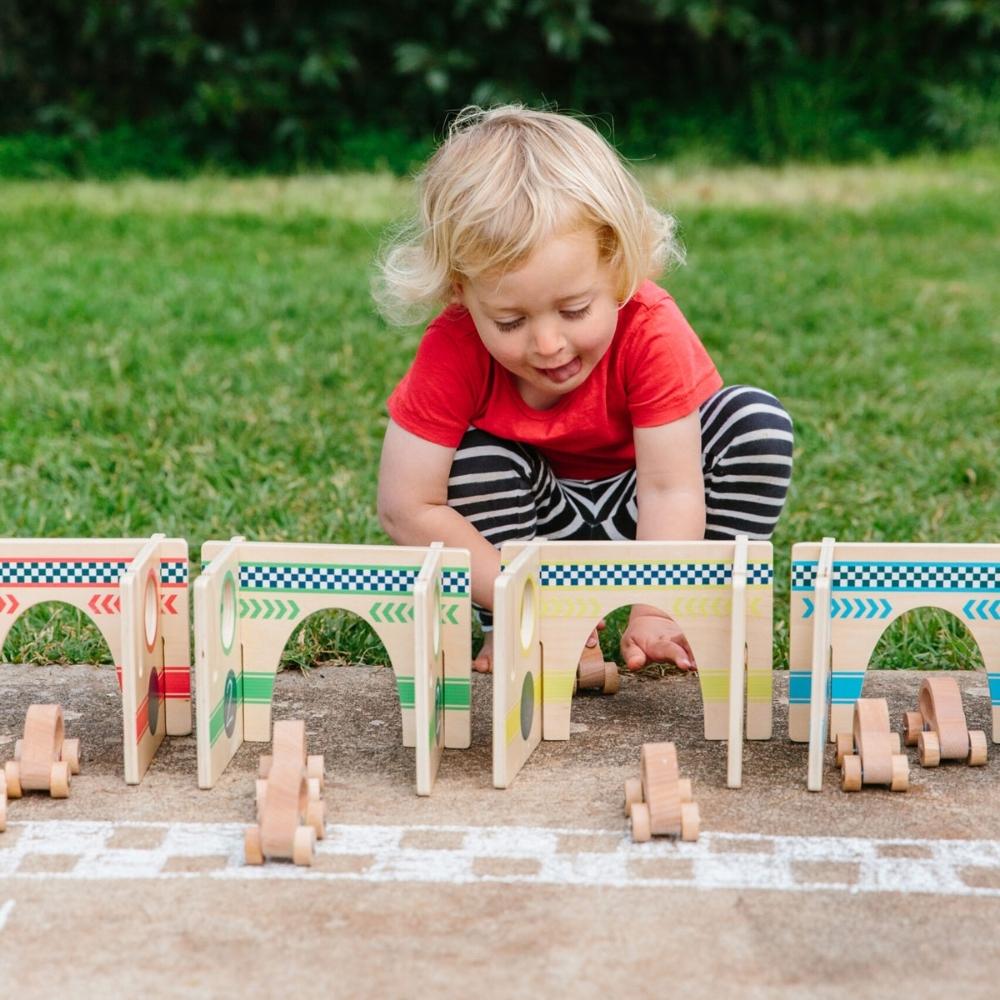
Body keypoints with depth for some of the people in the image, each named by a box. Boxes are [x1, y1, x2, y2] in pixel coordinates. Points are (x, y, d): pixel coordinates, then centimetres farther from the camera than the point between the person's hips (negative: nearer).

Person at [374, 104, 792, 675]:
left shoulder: (649, 329, -33)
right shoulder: (455, 349, -31)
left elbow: (670, 490, -34)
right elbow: (406, 507, -31)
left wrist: (655, 615, -46)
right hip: (541, 511, 1)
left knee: (757, 421, -25)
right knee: (474, 455, -29)